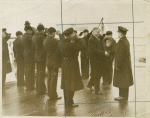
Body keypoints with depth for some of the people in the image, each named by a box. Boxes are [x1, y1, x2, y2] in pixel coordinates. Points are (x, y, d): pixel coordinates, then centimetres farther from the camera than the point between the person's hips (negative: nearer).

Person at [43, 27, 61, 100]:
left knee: (49, 78, 17)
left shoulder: (45, 40, 7)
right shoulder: (53, 40, -19)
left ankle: (50, 94, 27)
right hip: (54, 62, -8)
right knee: (53, 79, -2)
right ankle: (53, 96, 4)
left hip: (48, 61, 8)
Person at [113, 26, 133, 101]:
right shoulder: (126, 41, 11)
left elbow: (120, 55, -22)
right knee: (123, 81, 15)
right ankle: (123, 95, 22)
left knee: (122, 81, -2)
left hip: (122, 65, -10)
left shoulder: (122, 42, -20)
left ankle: (124, 96, 6)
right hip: (125, 64, 10)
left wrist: (118, 65, -17)